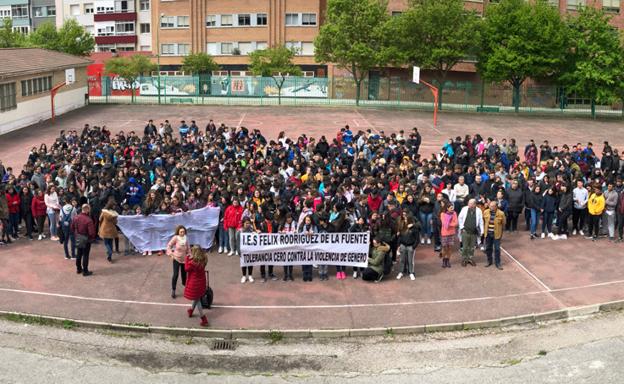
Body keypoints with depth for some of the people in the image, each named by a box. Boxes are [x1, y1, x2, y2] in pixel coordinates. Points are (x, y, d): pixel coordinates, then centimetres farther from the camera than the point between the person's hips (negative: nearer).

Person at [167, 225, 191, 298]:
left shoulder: (186, 238, -7)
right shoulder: (175, 238, -19)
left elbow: (188, 248, 6)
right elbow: (169, 245, -11)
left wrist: (189, 254, 3)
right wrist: (170, 254, -18)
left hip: (184, 259, 4)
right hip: (176, 259, -4)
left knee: (184, 272, 18)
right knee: (175, 274, -6)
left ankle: (184, 283, 47)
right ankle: (173, 290, 6)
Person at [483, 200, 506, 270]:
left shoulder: (501, 213, -13)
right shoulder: (486, 212, -5)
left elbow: (503, 224, 1)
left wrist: (501, 232, 7)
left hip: (496, 234, -3)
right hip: (488, 233, 3)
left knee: (497, 249, 2)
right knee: (488, 248, 12)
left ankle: (497, 263, 15)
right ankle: (489, 261, 29)